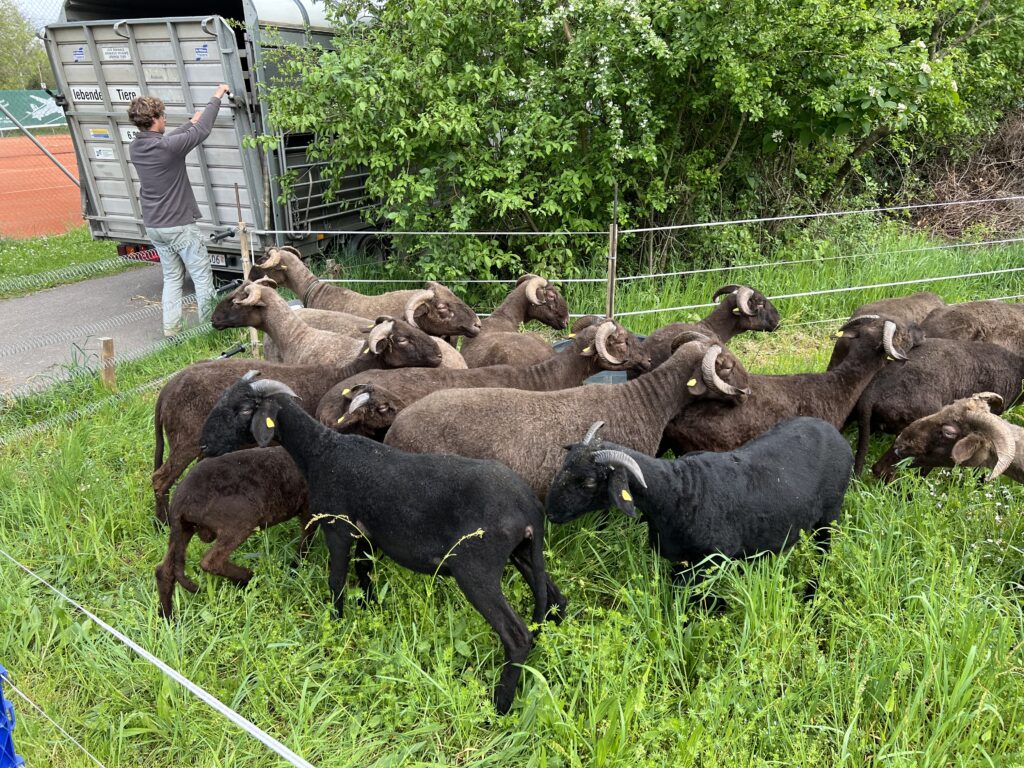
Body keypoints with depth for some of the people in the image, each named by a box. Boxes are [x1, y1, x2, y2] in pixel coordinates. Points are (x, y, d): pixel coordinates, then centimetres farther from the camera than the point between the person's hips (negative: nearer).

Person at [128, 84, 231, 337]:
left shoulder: (135, 148, 3)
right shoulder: (167, 146, -20)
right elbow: (203, 130, -10)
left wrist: (191, 123, 33)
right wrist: (216, 98, 3)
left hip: (153, 227, 8)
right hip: (179, 226, -8)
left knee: (172, 277, 17)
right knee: (202, 276, 4)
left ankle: (171, 328, 16)